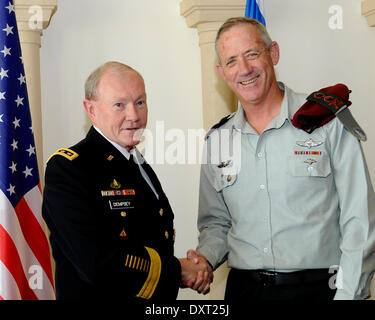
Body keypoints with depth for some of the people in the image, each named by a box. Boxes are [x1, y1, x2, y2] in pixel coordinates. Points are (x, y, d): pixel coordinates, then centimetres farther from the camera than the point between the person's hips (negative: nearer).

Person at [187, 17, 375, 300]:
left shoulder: (330, 122, -6)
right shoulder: (216, 141, 7)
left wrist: (347, 293, -15)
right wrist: (205, 258, -4)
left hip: (319, 287, -3)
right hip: (243, 288, 4)